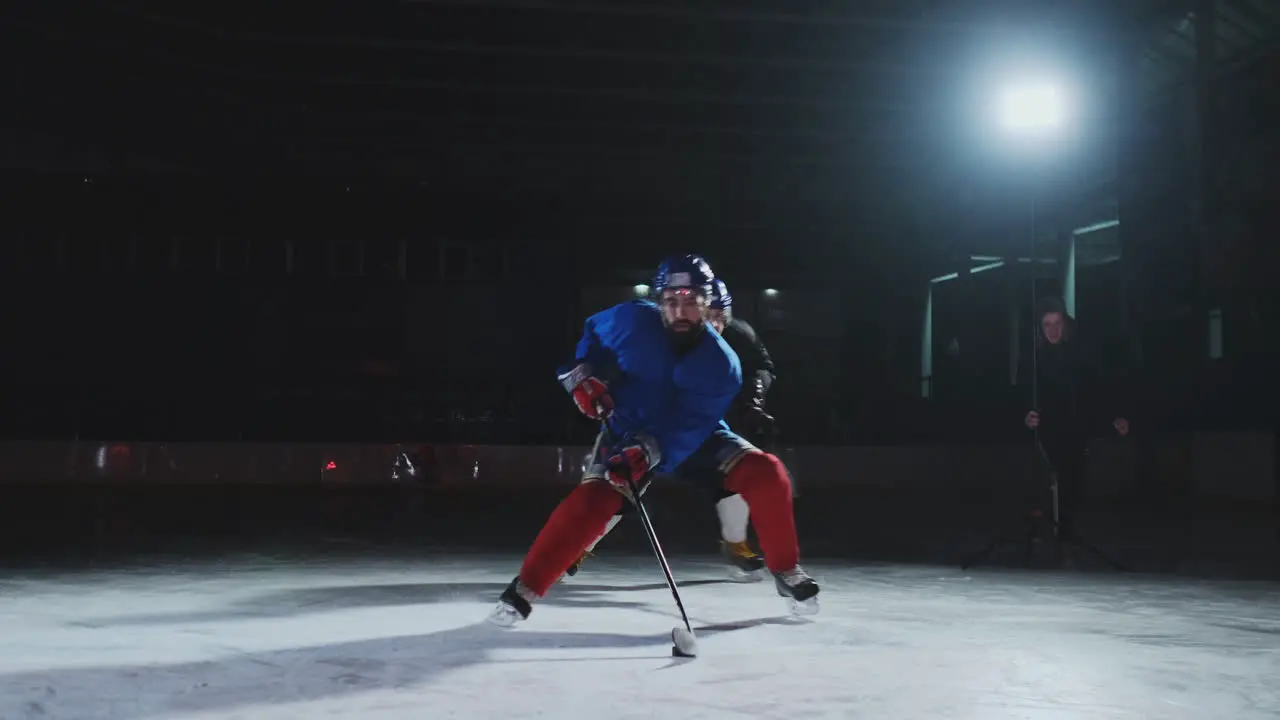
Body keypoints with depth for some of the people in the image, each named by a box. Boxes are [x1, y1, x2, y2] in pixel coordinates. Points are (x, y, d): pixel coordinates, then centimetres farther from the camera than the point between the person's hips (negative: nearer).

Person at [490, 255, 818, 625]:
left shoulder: (721, 365, -24)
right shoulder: (631, 321, -21)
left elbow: (688, 429, -31)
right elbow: (593, 332, 3)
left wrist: (650, 452, -47)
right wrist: (583, 373, -14)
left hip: (694, 437, 1)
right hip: (628, 431, -1)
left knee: (765, 473, -19)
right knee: (590, 502, -24)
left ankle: (786, 571, 1)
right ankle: (525, 589, -11)